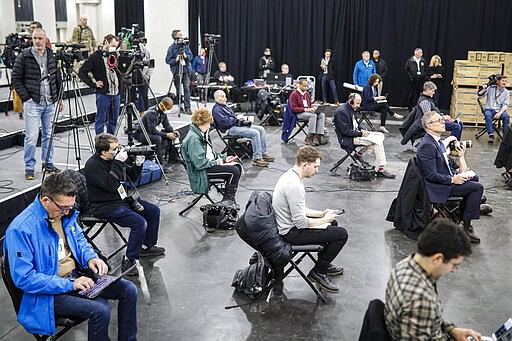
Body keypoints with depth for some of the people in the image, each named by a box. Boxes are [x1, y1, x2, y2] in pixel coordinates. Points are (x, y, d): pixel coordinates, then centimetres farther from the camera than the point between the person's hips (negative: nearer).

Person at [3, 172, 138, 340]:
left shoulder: (65, 213, 2)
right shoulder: (20, 229, -22)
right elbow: (24, 278, -24)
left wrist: (91, 258, -3)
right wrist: (69, 285, -26)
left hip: (78, 274, 8)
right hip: (49, 291, -7)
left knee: (129, 290, -5)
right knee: (100, 309, -29)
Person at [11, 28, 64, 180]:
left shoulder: (52, 56, 9)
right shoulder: (24, 56, -4)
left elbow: (57, 78, 17)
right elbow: (15, 79, -3)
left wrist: (59, 98, 12)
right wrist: (26, 97, -10)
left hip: (50, 103, 4)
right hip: (33, 103, -4)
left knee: (48, 135, 11)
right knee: (31, 137, -6)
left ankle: (48, 164, 23)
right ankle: (29, 168, 5)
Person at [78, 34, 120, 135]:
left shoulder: (114, 55, 11)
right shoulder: (95, 56, -6)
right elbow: (82, 72, -7)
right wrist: (93, 84, -11)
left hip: (116, 94, 6)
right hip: (103, 94, -6)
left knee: (113, 121, 13)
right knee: (101, 121, 1)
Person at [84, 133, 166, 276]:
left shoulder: (115, 158, 5)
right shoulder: (93, 165, -20)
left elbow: (132, 176, 14)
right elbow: (111, 185, -31)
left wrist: (138, 164, -6)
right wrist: (118, 162, -30)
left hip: (123, 199, 9)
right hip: (105, 206, -9)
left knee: (154, 211, 8)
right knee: (140, 222, -26)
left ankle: (147, 246, 26)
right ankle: (128, 261, -14)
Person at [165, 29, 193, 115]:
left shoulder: (186, 45, 8)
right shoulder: (172, 48, -4)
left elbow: (191, 56, 10)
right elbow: (168, 60, -4)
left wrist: (186, 56, -11)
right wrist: (175, 60, -20)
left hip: (186, 71, 2)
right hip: (176, 71, -2)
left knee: (187, 89, -6)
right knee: (178, 90, 6)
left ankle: (187, 108, -6)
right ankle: (179, 106, 19)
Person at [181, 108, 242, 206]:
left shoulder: (202, 134, 11)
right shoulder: (193, 138, -22)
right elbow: (199, 163, -27)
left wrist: (224, 158, 10)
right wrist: (215, 162, -16)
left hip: (210, 163, 11)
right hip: (201, 172, -11)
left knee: (237, 166, 5)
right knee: (234, 171, -18)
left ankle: (228, 198, 10)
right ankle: (227, 200, -1)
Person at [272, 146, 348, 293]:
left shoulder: (289, 176, 4)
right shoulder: (295, 186, -28)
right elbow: (300, 222, -26)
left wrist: (321, 213, 8)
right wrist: (324, 220, -11)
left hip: (288, 225, 10)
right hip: (291, 233, -10)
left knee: (333, 223, 25)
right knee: (341, 234, -11)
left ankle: (324, 263, 38)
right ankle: (318, 272, 3)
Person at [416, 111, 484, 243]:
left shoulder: (436, 141, 10)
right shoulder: (427, 145, -23)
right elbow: (431, 175, -25)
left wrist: (455, 172, 3)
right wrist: (452, 179, -17)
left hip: (446, 178, 10)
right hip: (437, 187, -10)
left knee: (474, 178, 20)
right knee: (478, 187, -13)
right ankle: (465, 227, -7)